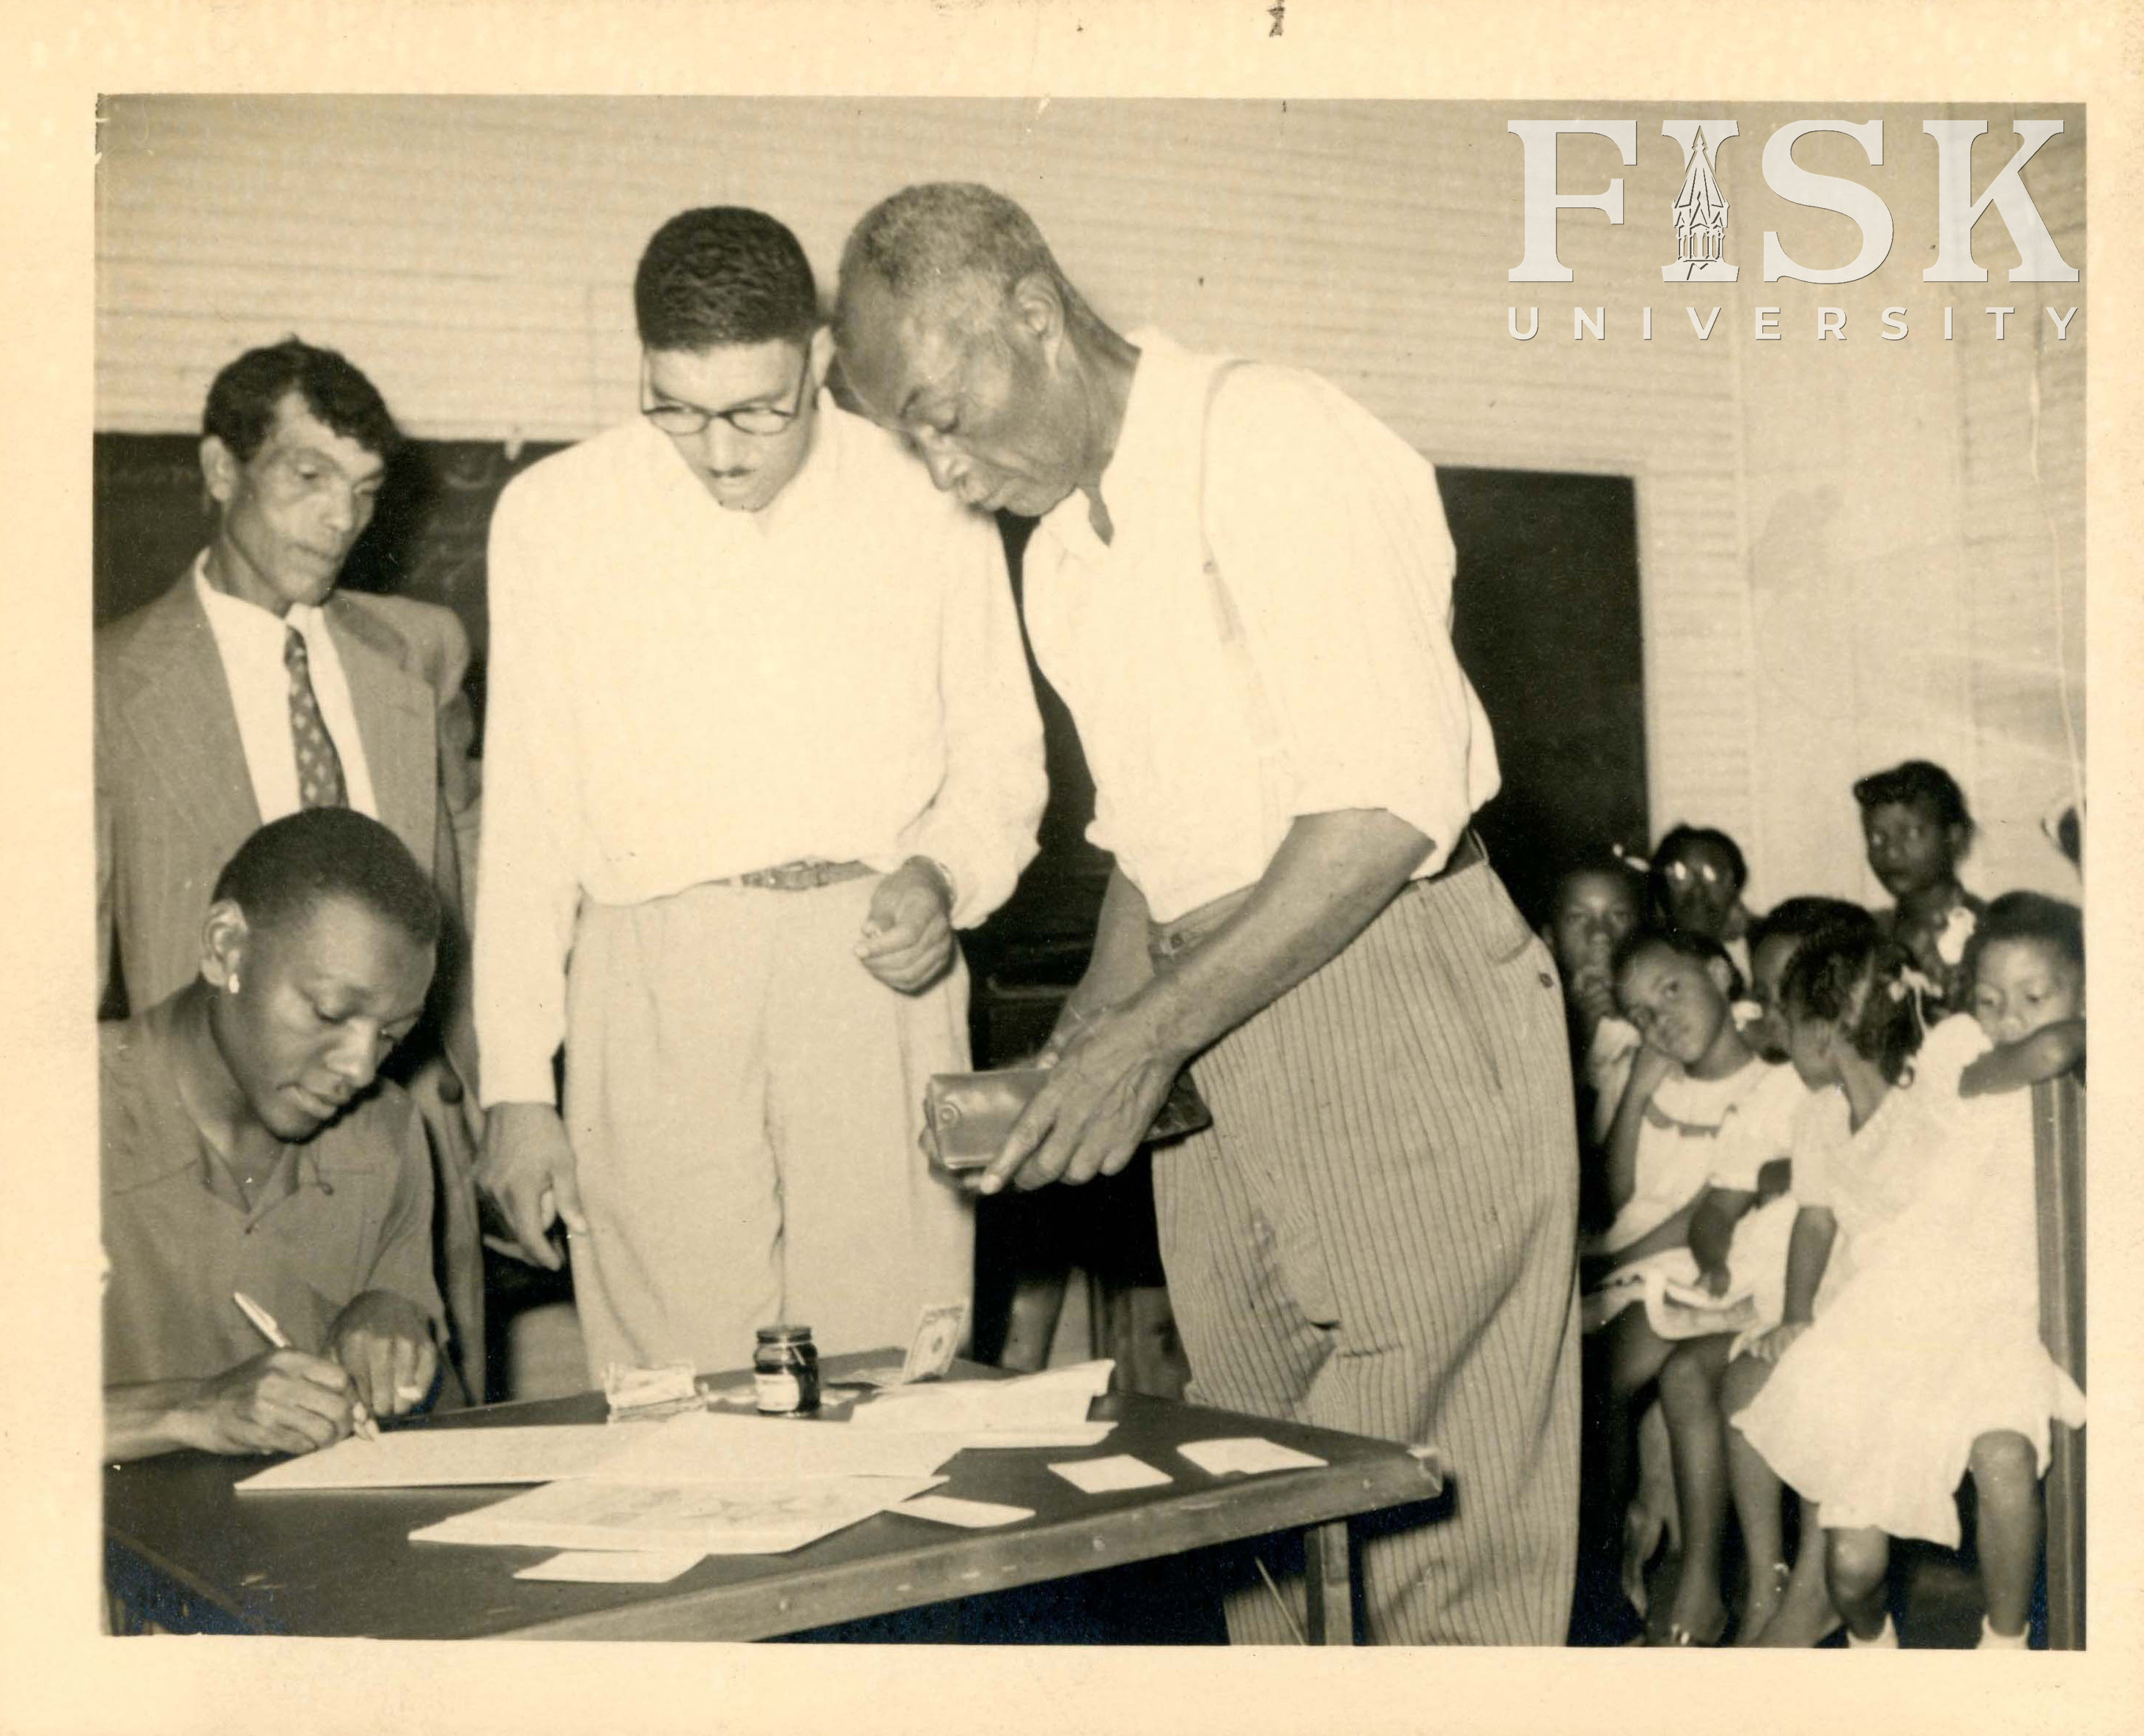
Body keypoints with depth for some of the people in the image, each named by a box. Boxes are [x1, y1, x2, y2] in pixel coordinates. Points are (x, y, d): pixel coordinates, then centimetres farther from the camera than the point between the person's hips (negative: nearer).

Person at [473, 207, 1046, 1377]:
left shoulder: (926, 501, 8)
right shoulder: (552, 516, 8)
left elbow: (1001, 754, 17)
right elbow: (525, 810, 9)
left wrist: (943, 877, -5)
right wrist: (516, 1085, 5)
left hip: (878, 971, 0)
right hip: (655, 980, 0)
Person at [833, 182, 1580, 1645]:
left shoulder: (1269, 442, -10)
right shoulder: (1064, 558, 17)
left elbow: (1389, 806, -19)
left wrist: (1151, 1036, -18)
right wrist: (1077, 1055, 8)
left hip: (1399, 1010, -8)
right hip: (1215, 1080, 8)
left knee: (1434, 1542, -4)